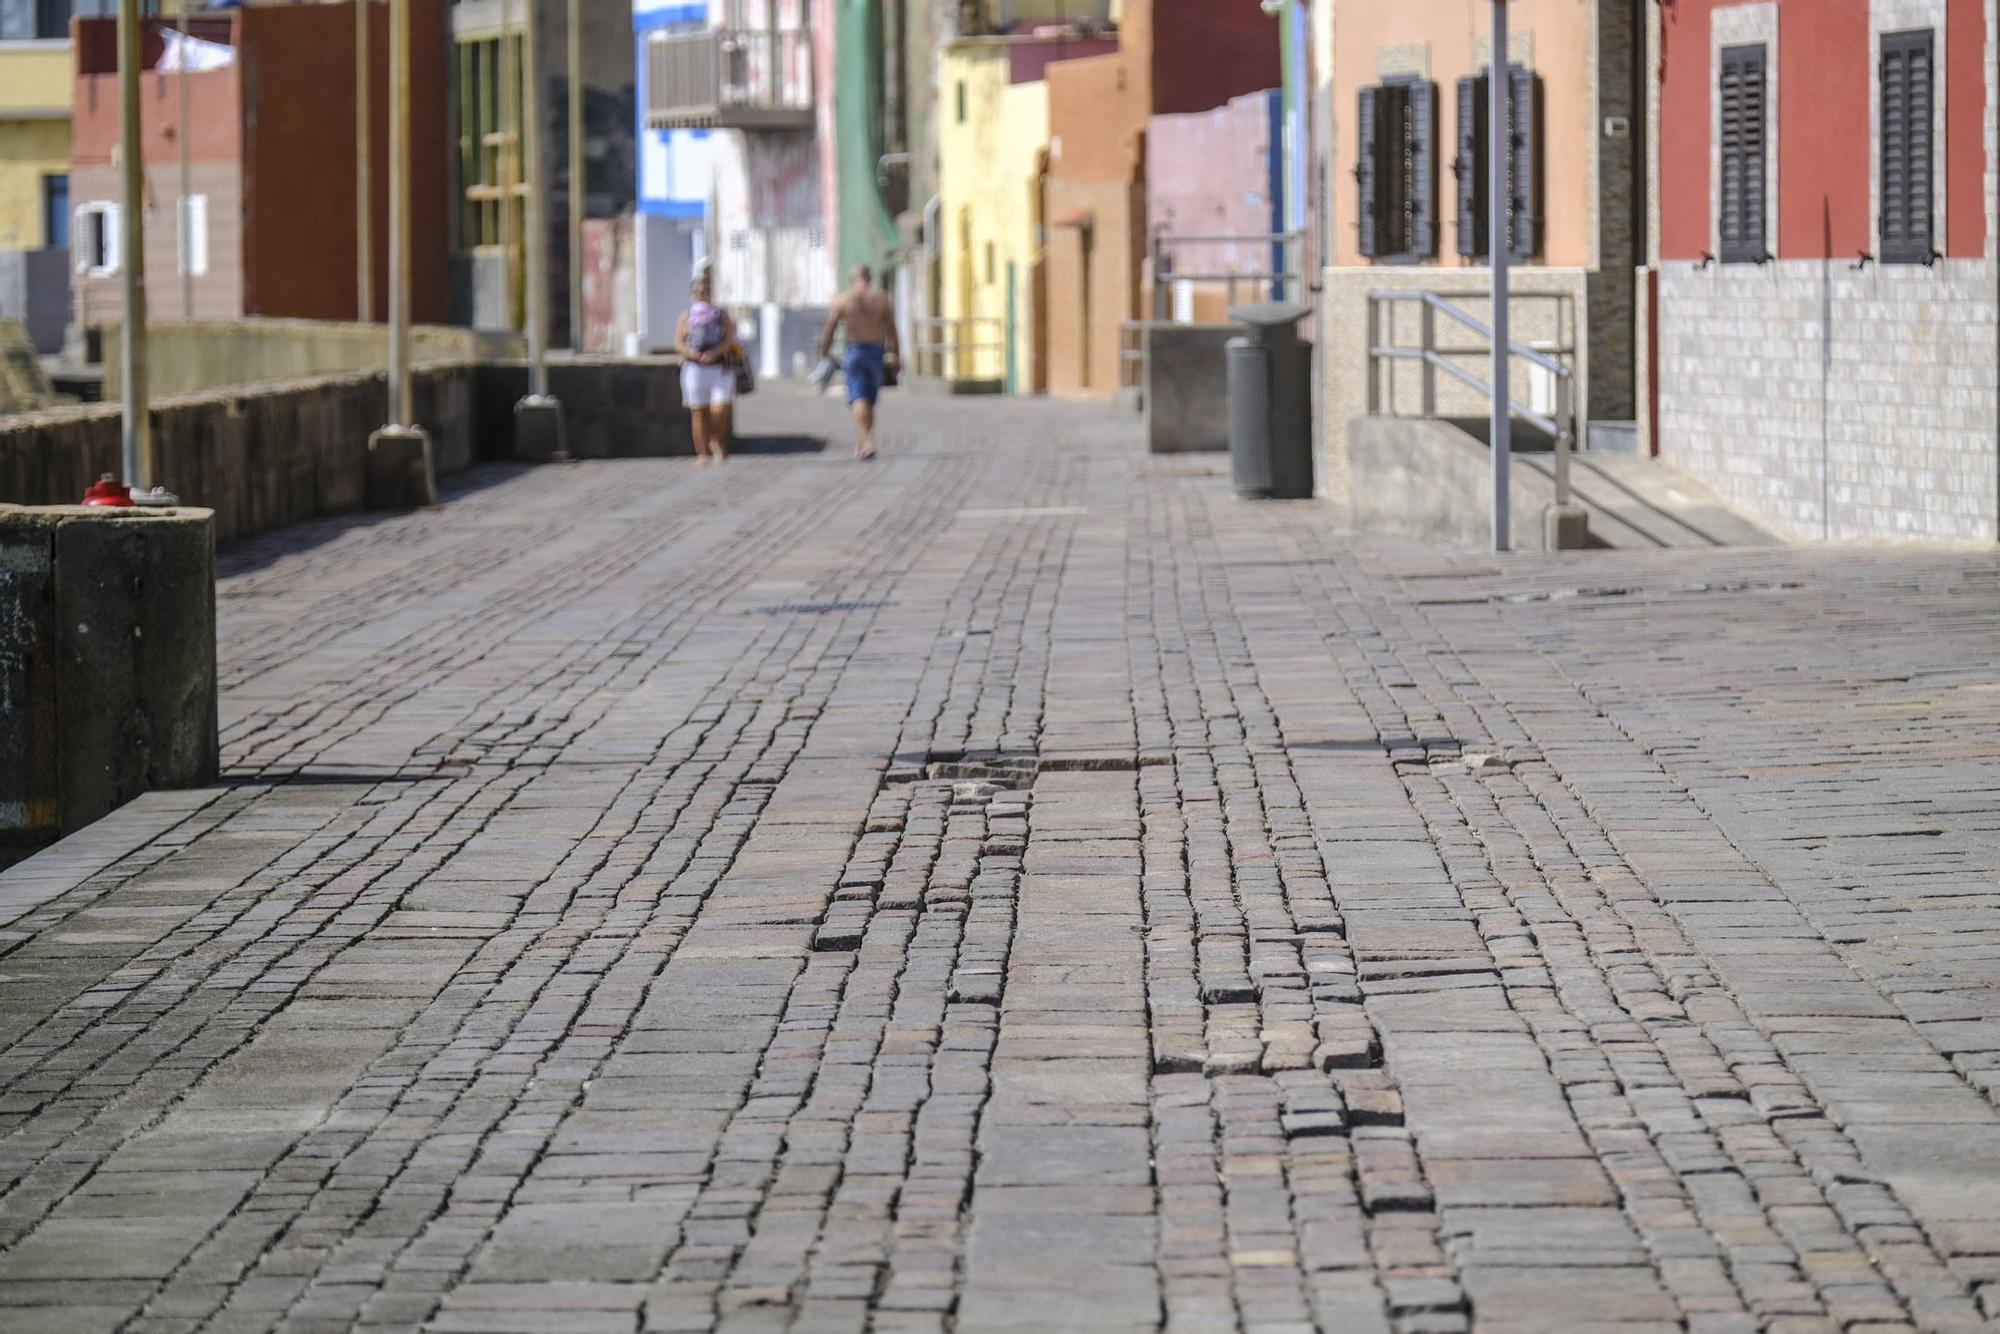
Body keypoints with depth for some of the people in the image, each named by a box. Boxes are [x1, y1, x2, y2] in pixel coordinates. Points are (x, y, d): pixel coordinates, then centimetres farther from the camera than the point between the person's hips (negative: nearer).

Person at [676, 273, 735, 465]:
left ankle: (717, 442, 13)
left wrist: (714, 353, -20)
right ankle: (702, 453, 7)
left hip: (719, 368, 0)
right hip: (694, 368, 0)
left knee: (720, 409, -13)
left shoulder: (721, 314, 10)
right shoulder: (687, 316, 9)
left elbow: (729, 339, -3)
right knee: (699, 412, 0)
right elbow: (679, 343, 1)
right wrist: (695, 355, -17)